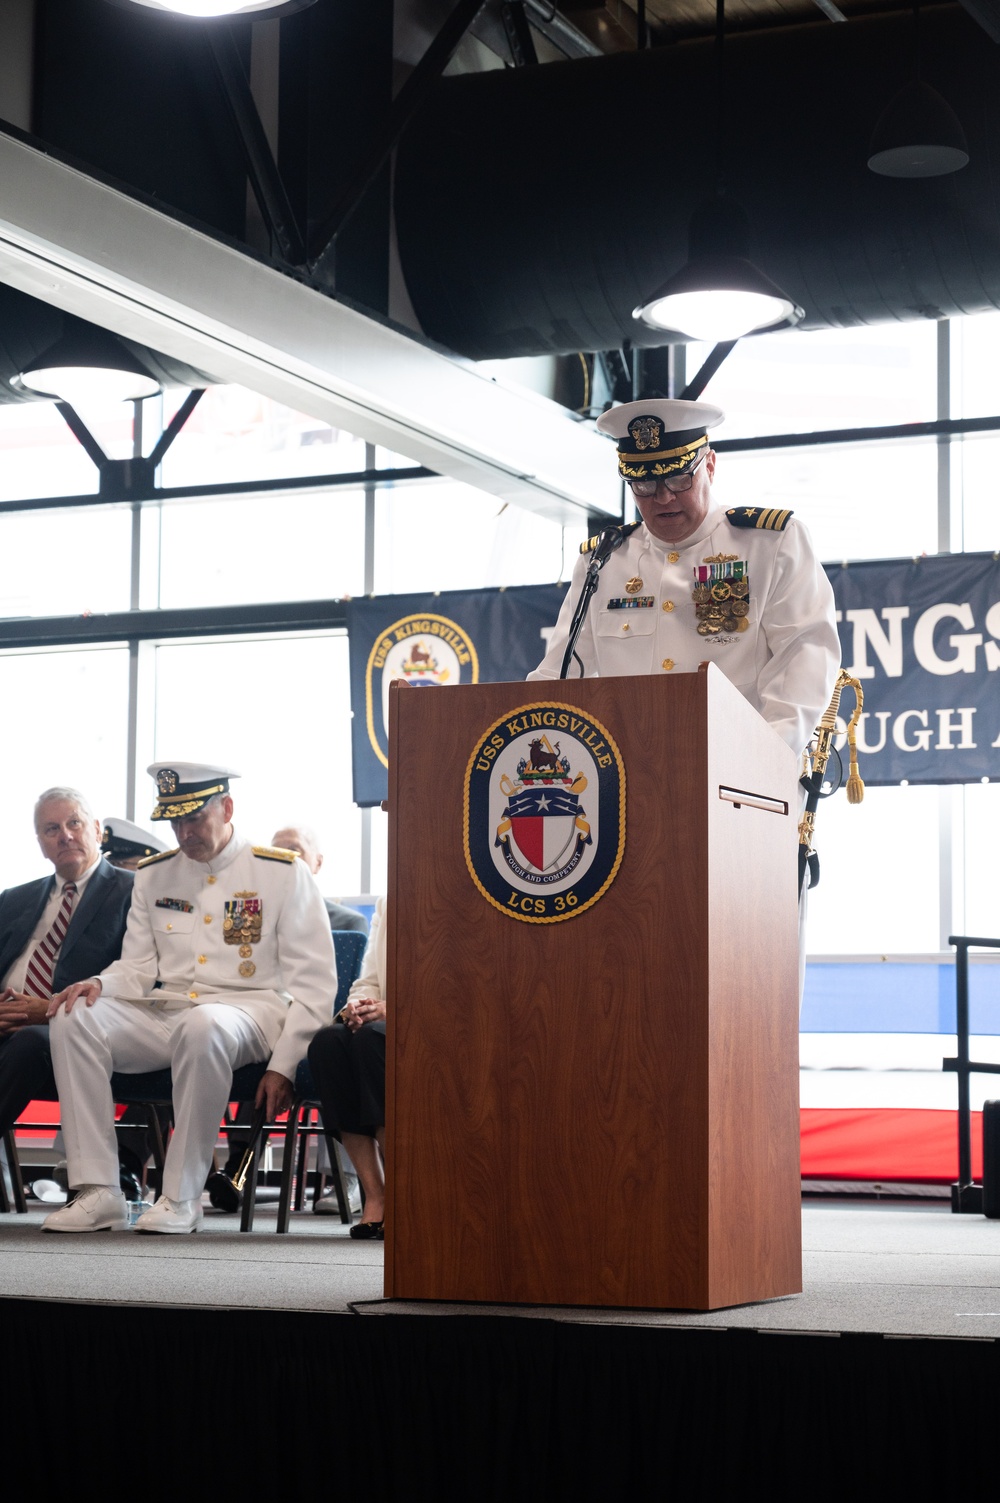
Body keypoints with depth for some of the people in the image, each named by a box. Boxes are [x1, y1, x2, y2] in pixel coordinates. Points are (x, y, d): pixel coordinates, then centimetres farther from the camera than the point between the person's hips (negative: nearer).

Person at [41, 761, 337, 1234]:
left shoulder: (283, 873, 1)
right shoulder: (153, 875, 16)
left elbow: (314, 981, -3)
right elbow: (138, 968, 17)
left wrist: (283, 1066, -14)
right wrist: (100, 984, -8)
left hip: (249, 1009, -5)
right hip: (163, 1013, 5)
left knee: (202, 1026, -41)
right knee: (74, 1018, -23)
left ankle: (181, 1199, -31)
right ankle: (97, 1194, -26)